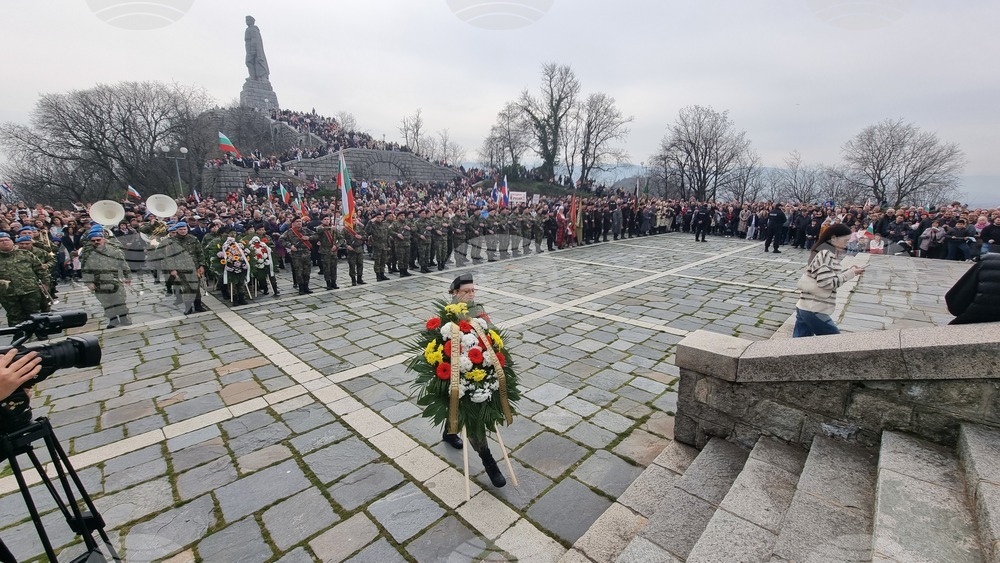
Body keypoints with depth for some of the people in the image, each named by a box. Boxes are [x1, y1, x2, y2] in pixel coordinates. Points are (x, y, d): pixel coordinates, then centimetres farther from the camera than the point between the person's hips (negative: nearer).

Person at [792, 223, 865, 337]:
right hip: (814, 310, -9)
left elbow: (831, 276, 18)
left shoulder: (824, 252, 15)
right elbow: (827, 282, -21)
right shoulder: (826, 254, -15)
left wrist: (850, 271, 8)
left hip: (804, 307, 9)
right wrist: (850, 274, -10)